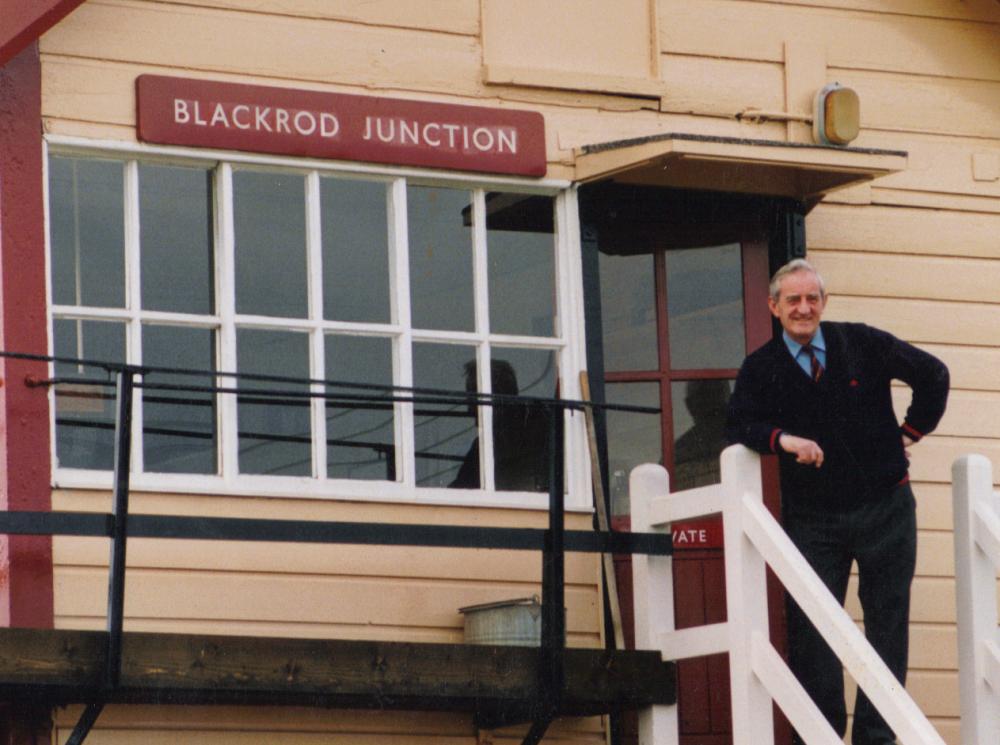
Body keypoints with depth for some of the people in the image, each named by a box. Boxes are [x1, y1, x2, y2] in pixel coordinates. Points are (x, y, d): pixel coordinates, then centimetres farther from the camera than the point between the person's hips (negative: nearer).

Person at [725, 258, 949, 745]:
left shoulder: (862, 344, 1)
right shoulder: (761, 368, 2)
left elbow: (932, 375, 9)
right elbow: (738, 425, -7)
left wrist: (909, 433, 6)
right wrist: (784, 439, -24)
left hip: (884, 508, 0)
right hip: (812, 517, 0)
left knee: (887, 622, 0)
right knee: (809, 627, -6)